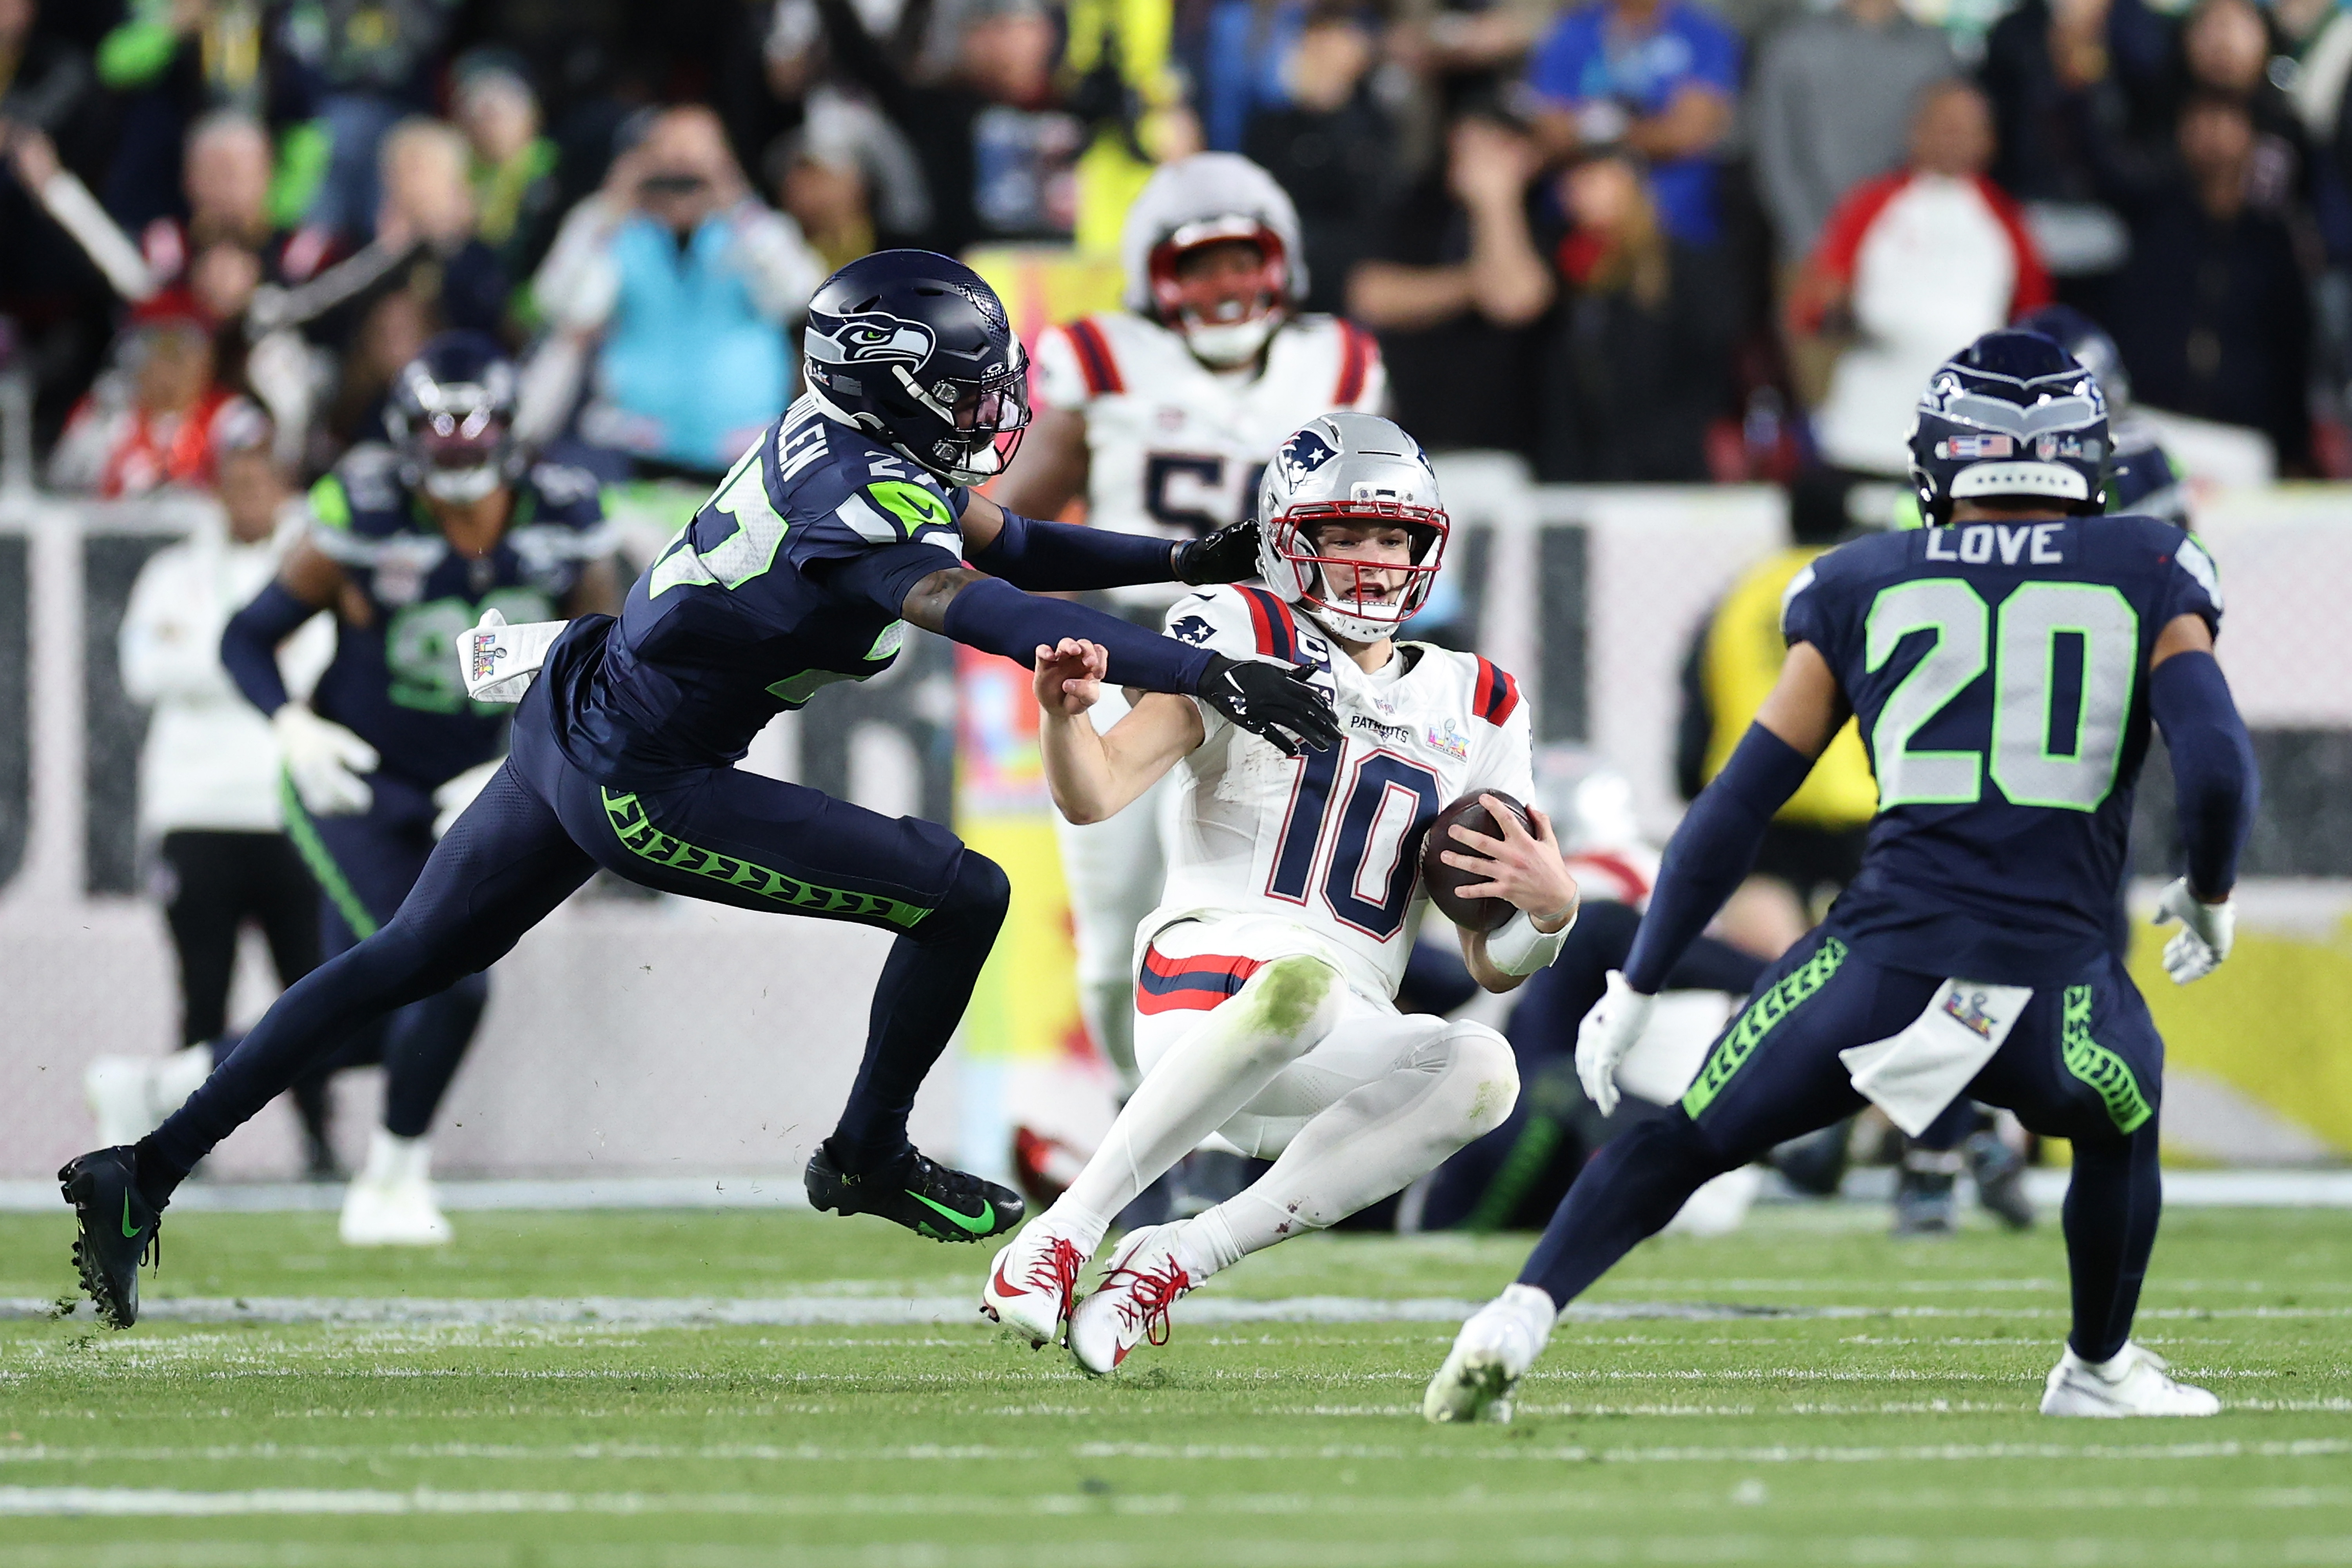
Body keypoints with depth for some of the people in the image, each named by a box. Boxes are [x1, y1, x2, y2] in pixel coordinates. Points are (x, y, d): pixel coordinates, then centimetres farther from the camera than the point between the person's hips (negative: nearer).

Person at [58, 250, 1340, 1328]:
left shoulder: (842, 436, 5)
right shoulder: (865, 505, -22)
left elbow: (1004, 541, 17)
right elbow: (994, 615, -36)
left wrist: (1187, 563, 9)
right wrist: (1210, 676, -40)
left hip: (568, 715, 10)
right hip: (643, 789, -10)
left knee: (404, 963, 20)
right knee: (962, 899, -3)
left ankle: (146, 1172, 22)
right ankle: (868, 1158, 17)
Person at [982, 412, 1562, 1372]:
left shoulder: (1473, 710, 20)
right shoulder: (1244, 640, 6)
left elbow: (1494, 968, 19)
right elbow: (1094, 795, -7)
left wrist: (1549, 908, -4)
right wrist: (1065, 712, -28)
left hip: (1335, 1046, 5)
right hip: (1208, 982, -5)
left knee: (1481, 1073, -28)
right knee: (1302, 981, -40)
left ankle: (1171, 1262, -21)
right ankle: (1065, 1232, -29)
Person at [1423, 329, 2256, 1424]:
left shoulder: (1865, 586, 12)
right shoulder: (2148, 579, 10)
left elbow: (1741, 806, 10)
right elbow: (2217, 766, -3)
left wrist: (1636, 986, 16)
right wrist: (2211, 899, 18)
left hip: (1884, 963, 0)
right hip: (2057, 996, 0)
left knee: (1683, 1144, 16)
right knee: (2122, 1128, 33)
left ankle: (1521, 1316, -3)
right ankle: (2097, 1371, 45)